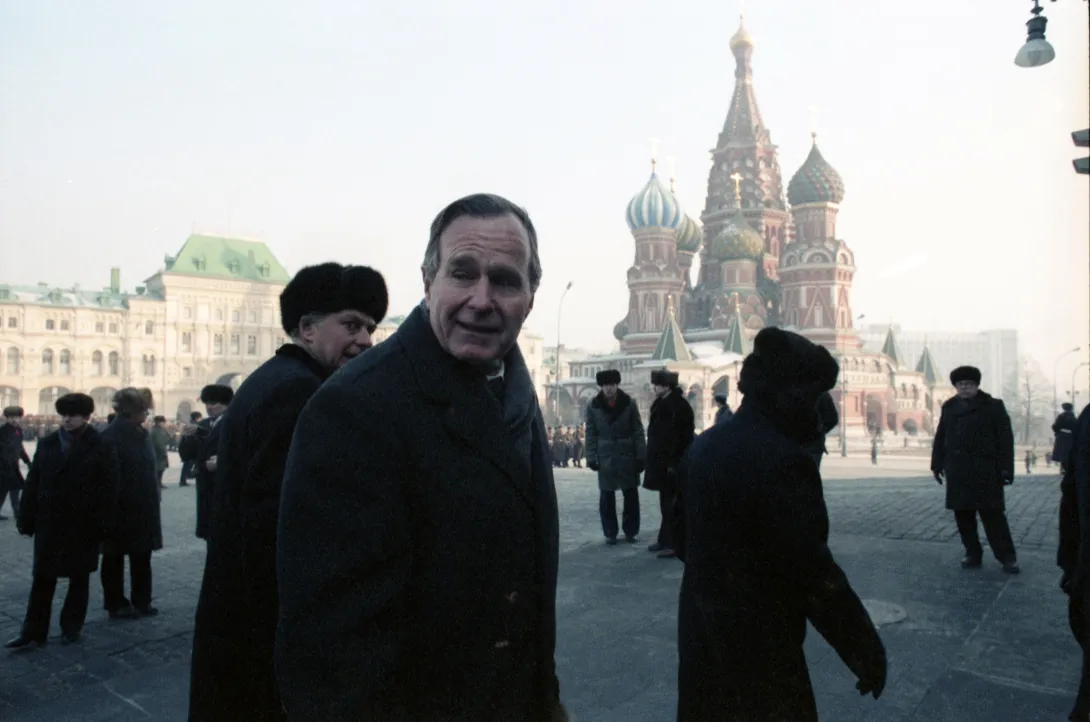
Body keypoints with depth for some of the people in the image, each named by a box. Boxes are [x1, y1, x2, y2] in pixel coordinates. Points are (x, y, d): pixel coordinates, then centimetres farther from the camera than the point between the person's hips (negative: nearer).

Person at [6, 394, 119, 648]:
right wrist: (27, 520, 1)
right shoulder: (47, 444, 5)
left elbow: (108, 491, -10)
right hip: (49, 523, 3)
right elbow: (32, 484, 5)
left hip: (83, 526, -3)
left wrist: (102, 526, -14)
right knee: (42, 579, 9)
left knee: (79, 578, 10)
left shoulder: (101, 448, -7)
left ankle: (71, 627, 23)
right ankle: (33, 631, 17)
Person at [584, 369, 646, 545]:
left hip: (628, 456, 0)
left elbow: (638, 431, 0)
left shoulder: (629, 403, -2)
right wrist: (591, 457, -4)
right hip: (605, 457, 0)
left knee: (631, 495, 6)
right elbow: (591, 434, 1)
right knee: (607, 497, 6)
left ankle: (630, 531, 19)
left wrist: (641, 456, -5)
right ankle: (610, 533, 17)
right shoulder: (593, 405, -1)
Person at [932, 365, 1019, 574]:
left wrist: (1006, 468, -11)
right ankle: (973, 554, 18)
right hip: (957, 472, 4)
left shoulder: (993, 406, -1)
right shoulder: (949, 407, 11)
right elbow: (940, 438, 13)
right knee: (963, 515, 8)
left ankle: (1007, 557, 8)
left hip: (984, 472, -4)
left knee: (992, 514, -2)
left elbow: (1005, 439, -6)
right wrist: (937, 463, 10)